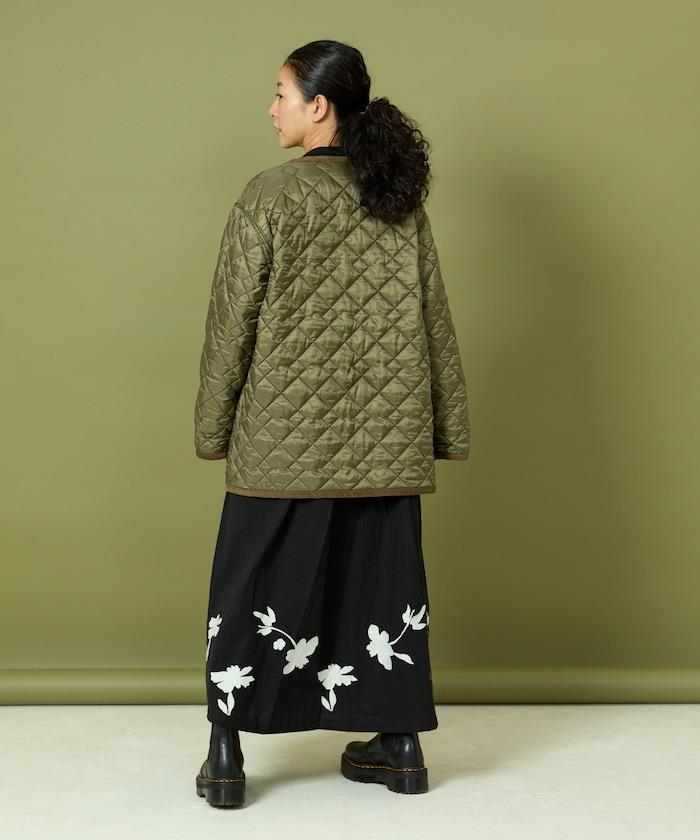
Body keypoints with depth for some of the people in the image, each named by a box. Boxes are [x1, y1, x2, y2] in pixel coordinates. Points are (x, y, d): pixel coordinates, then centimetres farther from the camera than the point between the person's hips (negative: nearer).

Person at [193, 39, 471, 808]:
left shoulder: (269, 197, -9)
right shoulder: (401, 201, 4)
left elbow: (233, 323, -7)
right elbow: (433, 318, 6)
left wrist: (214, 426, 2)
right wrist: (444, 426, 12)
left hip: (285, 433, -4)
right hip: (386, 430, 4)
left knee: (256, 581, 6)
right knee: (384, 572, 12)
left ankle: (227, 754, 12)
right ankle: (399, 743, 20)